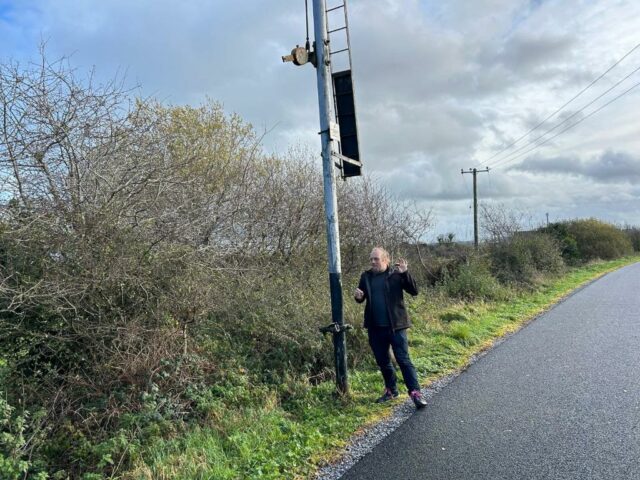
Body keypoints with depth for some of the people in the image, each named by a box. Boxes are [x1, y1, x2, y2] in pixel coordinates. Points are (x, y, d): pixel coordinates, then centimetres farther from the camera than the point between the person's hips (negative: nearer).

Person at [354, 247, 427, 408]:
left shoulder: (396, 274, -5)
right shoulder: (366, 277, 6)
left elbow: (414, 291, -12)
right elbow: (361, 299, 14)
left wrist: (405, 273, -26)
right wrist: (358, 296, -10)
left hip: (395, 326, -4)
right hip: (375, 328, 5)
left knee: (404, 360, -4)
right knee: (382, 361, 16)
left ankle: (415, 392, 4)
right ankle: (391, 390, 33)